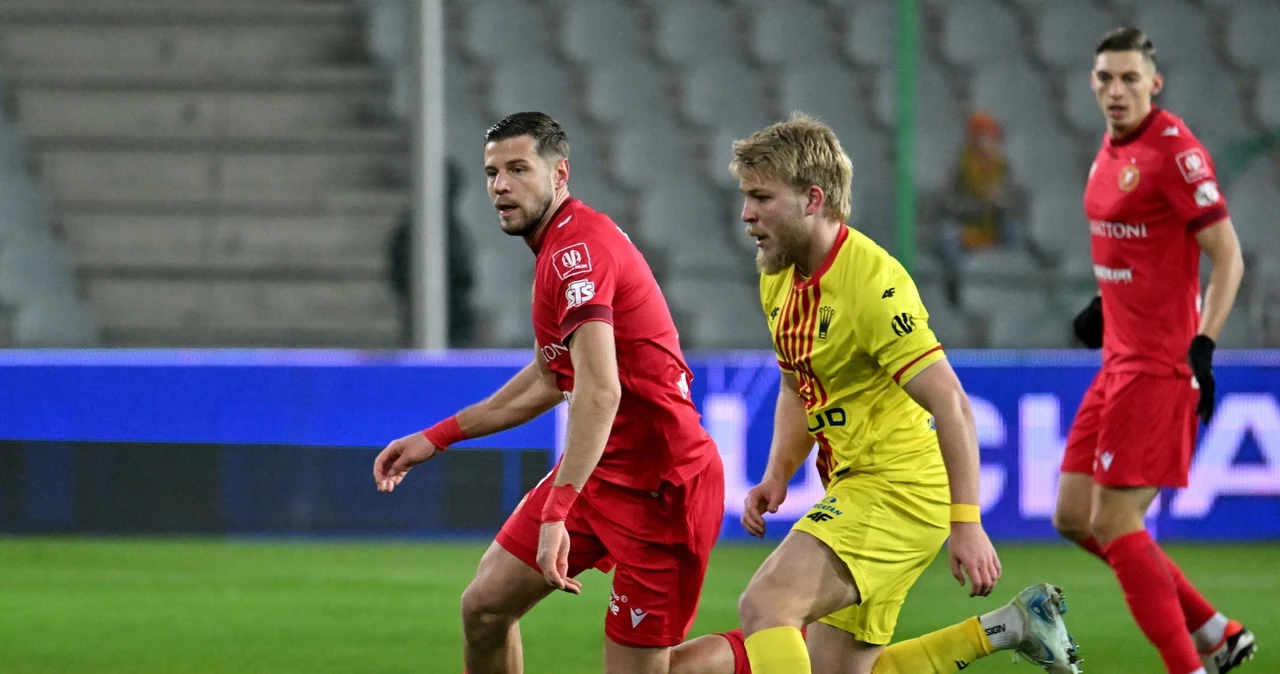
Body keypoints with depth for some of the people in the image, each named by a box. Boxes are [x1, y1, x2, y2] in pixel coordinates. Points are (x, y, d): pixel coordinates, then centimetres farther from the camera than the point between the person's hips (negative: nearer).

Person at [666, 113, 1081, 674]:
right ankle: (1006, 627, 19)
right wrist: (777, 476, 6)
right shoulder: (779, 276, 8)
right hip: (852, 482, 10)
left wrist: (966, 523, -28)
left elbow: (950, 403, -23)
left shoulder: (871, 281, -20)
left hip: (899, 488, -10)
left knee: (765, 605, -24)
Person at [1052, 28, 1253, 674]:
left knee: (1114, 521, -10)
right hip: (1120, 357, 10)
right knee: (1075, 517, 10)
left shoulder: (1174, 150, -15)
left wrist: (1202, 344, -23)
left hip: (1157, 365, -10)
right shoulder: (1112, 149, 11)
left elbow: (1227, 256, -16)